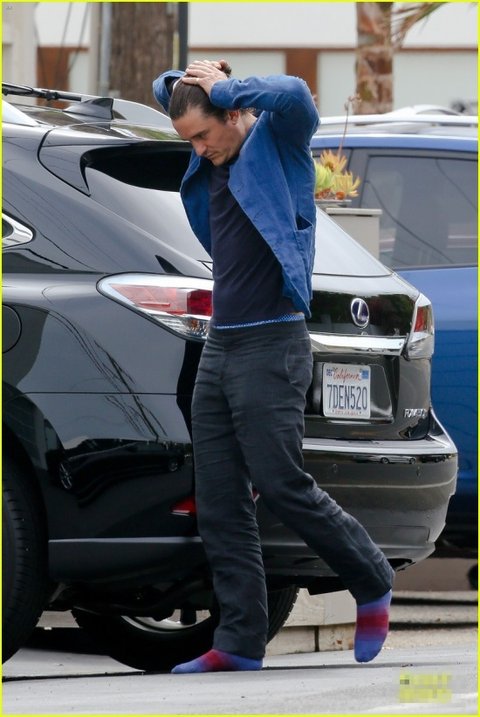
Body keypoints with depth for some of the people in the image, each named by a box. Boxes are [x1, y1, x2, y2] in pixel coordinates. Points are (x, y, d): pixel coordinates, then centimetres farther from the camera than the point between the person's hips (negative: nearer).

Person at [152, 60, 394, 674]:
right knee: (218, 503, 3)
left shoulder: (277, 140, -7)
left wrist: (222, 88, -16)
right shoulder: (213, 160, 12)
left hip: (271, 344, -8)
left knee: (282, 485, -8)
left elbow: (294, 96, -29)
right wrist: (185, 81, 4)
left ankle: (372, 584, 13)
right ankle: (240, 643, 5)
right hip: (219, 345, 8)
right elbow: (164, 90, 27)